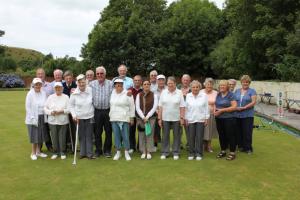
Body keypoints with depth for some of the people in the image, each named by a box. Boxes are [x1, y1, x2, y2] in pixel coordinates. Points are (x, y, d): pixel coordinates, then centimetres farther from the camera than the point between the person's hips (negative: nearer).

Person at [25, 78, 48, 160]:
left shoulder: (44, 93, 3)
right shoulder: (30, 94, -7)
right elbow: (28, 107, -8)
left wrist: (45, 116, -2)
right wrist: (33, 118, -12)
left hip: (42, 117, 4)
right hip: (33, 118, -4)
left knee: (41, 135, 11)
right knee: (34, 136, 1)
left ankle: (38, 151, 26)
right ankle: (33, 153, 15)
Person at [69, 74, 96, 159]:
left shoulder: (91, 90, -8)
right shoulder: (74, 94, -6)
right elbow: (71, 105, 1)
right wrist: (74, 115, -9)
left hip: (89, 117, 0)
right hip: (79, 118, 0)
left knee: (89, 136, 5)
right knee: (81, 136, 10)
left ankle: (89, 153, 12)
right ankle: (82, 153, 21)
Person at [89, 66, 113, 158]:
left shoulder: (110, 83, 2)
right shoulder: (91, 84, 6)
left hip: (108, 111, -1)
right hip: (97, 111, 1)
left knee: (108, 131, 7)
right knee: (97, 132, 9)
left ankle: (107, 150, 20)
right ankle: (98, 150, 22)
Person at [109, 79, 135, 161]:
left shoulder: (127, 94, -8)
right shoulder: (113, 93, 8)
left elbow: (132, 106, -4)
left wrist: (131, 117, -4)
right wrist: (111, 115, 17)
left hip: (124, 118, -4)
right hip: (114, 119, 4)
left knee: (125, 136, 1)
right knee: (116, 136, 9)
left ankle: (127, 153, 15)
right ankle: (118, 152, 21)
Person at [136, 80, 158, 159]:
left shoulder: (154, 95, 2)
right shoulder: (139, 95, 5)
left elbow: (154, 107, -4)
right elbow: (137, 107, -1)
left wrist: (147, 117, -11)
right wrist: (143, 117, -10)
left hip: (151, 117, -1)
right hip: (140, 117, 1)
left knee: (149, 135, -1)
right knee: (141, 135, 2)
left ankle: (149, 152, 8)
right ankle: (143, 152, 12)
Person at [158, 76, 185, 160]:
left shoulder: (179, 93, -1)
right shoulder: (163, 92, 3)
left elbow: (182, 107, -3)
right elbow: (160, 106, 1)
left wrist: (182, 118, -8)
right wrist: (159, 118, -2)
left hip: (176, 118, -1)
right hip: (165, 118, 1)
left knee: (176, 135, 7)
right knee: (165, 136, 7)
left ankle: (176, 153, 19)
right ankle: (164, 152, 18)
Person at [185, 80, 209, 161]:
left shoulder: (204, 95, 0)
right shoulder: (188, 96, 2)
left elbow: (206, 108, 2)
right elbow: (186, 108, 3)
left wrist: (206, 118, -1)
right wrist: (185, 119, 0)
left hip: (200, 120, -1)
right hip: (190, 120, 1)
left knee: (199, 137, 3)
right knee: (191, 137, 5)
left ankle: (199, 153, 14)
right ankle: (191, 153, 17)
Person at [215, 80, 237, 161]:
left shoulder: (231, 95, -8)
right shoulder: (218, 95, 10)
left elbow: (234, 107, -16)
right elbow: (216, 105, 21)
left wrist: (222, 110, -18)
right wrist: (215, 110, -2)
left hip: (229, 118, -6)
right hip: (219, 118, 6)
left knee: (230, 135, 1)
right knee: (221, 135, 13)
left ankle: (232, 153, 12)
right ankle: (223, 151, 27)